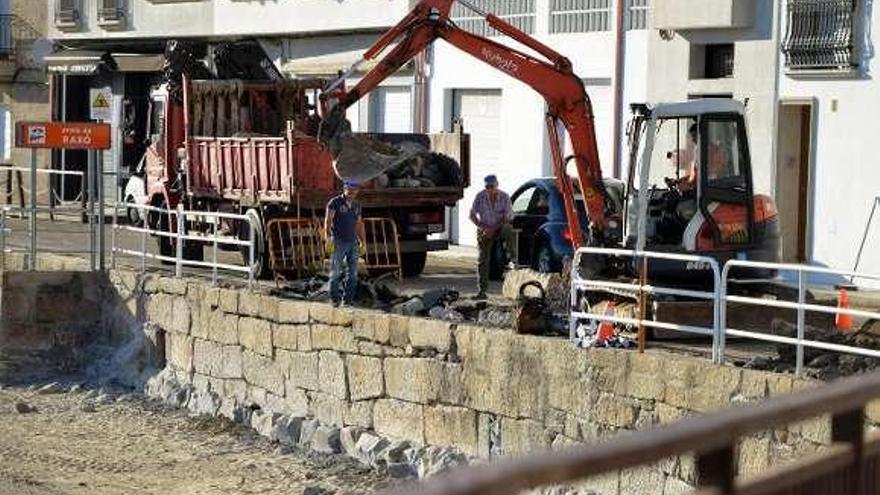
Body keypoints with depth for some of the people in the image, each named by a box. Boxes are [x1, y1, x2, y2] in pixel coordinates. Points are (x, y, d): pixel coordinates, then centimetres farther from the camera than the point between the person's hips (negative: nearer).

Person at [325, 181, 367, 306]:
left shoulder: (356, 205, 15)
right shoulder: (335, 203, -3)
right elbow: (328, 220, -11)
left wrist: (363, 241, 16)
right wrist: (328, 238, -22)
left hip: (353, 242, 5)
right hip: (338, 243, -5)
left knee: (352, 273, 2)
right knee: (336, 272, -2)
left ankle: (348, 298, 6)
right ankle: (334, 299, 4)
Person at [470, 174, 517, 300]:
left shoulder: (504, 197, -12)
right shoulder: (480, 196, -9)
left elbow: (508, 218, -11)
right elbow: (472, 215, -2)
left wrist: (493, 229, -21)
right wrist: (481, 227, -17)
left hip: (499, 227, -1)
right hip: (484, 230, 1)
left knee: (509, 230, -37)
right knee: (483, 261, -3)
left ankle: (512, 259, -28)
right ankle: (482, 291, 3)